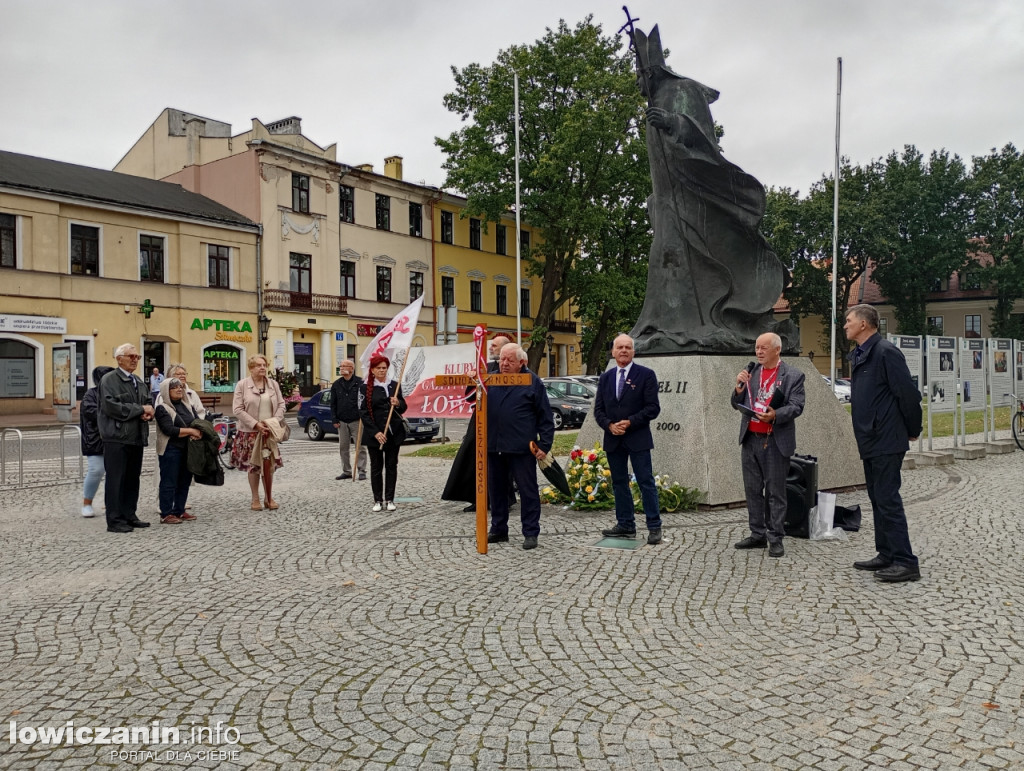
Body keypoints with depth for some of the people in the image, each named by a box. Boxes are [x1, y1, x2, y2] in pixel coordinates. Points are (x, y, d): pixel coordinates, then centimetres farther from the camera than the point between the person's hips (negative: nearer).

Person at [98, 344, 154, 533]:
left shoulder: (139, 381, 19)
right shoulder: (109, 379, -6)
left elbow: (148, 403, 23)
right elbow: (111, 405, -18)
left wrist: (148, 413, -1)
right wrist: (140, 409, -14)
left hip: (137, 437, 8)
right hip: (117, 437, -7)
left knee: (133, 479, 12)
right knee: (116, 479, -3)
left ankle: (129, 515, 20)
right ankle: (115, 520, 2)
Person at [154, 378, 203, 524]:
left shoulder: (187, 406, 15)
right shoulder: (162, 408, -6)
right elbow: (169, 429, -16)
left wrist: (198, 432, -12)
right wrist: (191, 431, -16)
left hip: (188, 449, 7)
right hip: (170, 450, -7)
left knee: (185, 481, 10)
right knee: (169, 482, -3)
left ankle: (179, 511, 19)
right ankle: (166, 514, 1)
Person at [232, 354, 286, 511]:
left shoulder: (273, 384, 6)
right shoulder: (242, 385, -5)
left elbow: (281, 404, 6)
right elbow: (237, 409, -9)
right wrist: (256, 424, -16)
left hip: (270, 431, 3)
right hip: (250, 432, -3)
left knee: (270, 465, 6)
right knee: (253, 465, 4)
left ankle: (269, 497, 18)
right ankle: (255, 499, 16)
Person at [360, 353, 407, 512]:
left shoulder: (395, 385, 6)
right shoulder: (366, 388, -3)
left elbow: (403, 408, 12)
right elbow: (363, 412, -7)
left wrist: (398, 404, -12)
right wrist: (375, 432, -15)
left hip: (394, 432, 3)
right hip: (374, 434, -2)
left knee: (391, 466, 6)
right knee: (376, 467, 5)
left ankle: (389, 499, 14)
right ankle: (378, 500, 12)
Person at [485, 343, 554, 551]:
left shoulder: (532, 382, -1)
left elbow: (545, 417, -1)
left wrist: (544, 445, -6)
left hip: (521, 448, -5)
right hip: (493, 446, 5)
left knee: (528, 491, 2)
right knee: (496, 490, 14)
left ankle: (531, 533, 11)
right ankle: (498, 530, 26)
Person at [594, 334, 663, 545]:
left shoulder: (646, 375, -2)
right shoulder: (605, 377, 11)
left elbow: (653, 407, -7)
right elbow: (598, 409, 10)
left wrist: (630, 422, -16)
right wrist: (609, 425, -9)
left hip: (637, 438, -5)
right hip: (613, 439, 5)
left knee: (646, 483, -3)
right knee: (619, 483, 10)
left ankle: (654, 527, 4)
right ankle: (625, 525, 19)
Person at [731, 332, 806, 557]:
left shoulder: (793, 375, -3)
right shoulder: (750, 372, 9)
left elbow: (796, 406, -11)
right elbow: (737, 405, 10)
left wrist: (775, 415, -28)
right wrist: (739, 388, -9)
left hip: (776, 442, -5)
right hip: (750, 439, 5)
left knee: (775, 492, 1)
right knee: (753, 490, 11)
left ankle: (776, 539, 7)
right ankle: (757, 535, 20)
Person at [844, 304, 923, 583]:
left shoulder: (886, 352, -15)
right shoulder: (859, 355, 15)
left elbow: (908, 393, -16)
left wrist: (913, 430, -7)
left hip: (887, 442, -10)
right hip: (870, 442, 10)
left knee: (888, 500, -8)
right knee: (878, 500, 14)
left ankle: (905, 562, -2)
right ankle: (886, 555, 23)